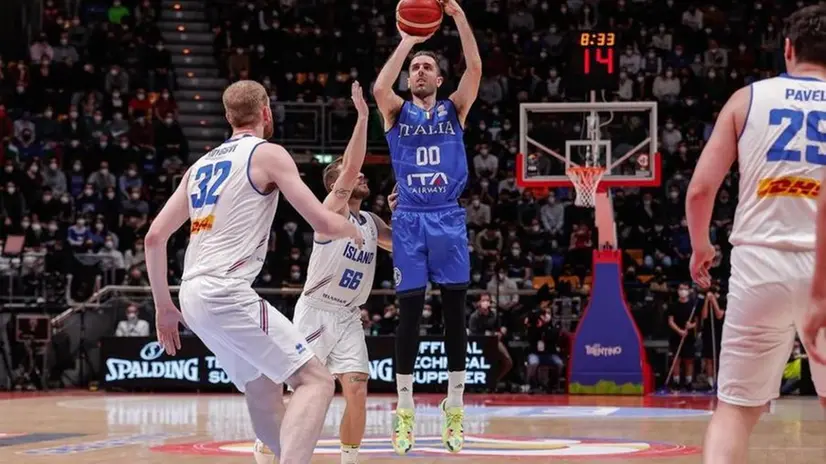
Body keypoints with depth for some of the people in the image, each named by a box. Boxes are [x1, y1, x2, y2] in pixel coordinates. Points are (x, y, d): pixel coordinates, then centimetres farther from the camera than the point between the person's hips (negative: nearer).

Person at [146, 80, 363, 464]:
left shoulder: (201, 165, 21)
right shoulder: (268, 154, 0)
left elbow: (154, 237, 18)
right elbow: (323, 222, -3)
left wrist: (163, 306, 25)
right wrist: (353, 230, 19)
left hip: (194, 294, 8)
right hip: (226, 291, -8)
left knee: (264, 389, 23)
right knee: (315, 379, -10)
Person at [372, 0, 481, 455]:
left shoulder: (454, 109, 11)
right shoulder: (397, 111, 8)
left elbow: (475, 68, -5)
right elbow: (379, 87, -15)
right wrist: (407, 41, -13)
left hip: (448, 218, 1)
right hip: (410, 220, -1)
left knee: (454, 311, 1)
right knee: (409, 312, -1)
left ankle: (454, 407, 7)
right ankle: (405, 409, 4)